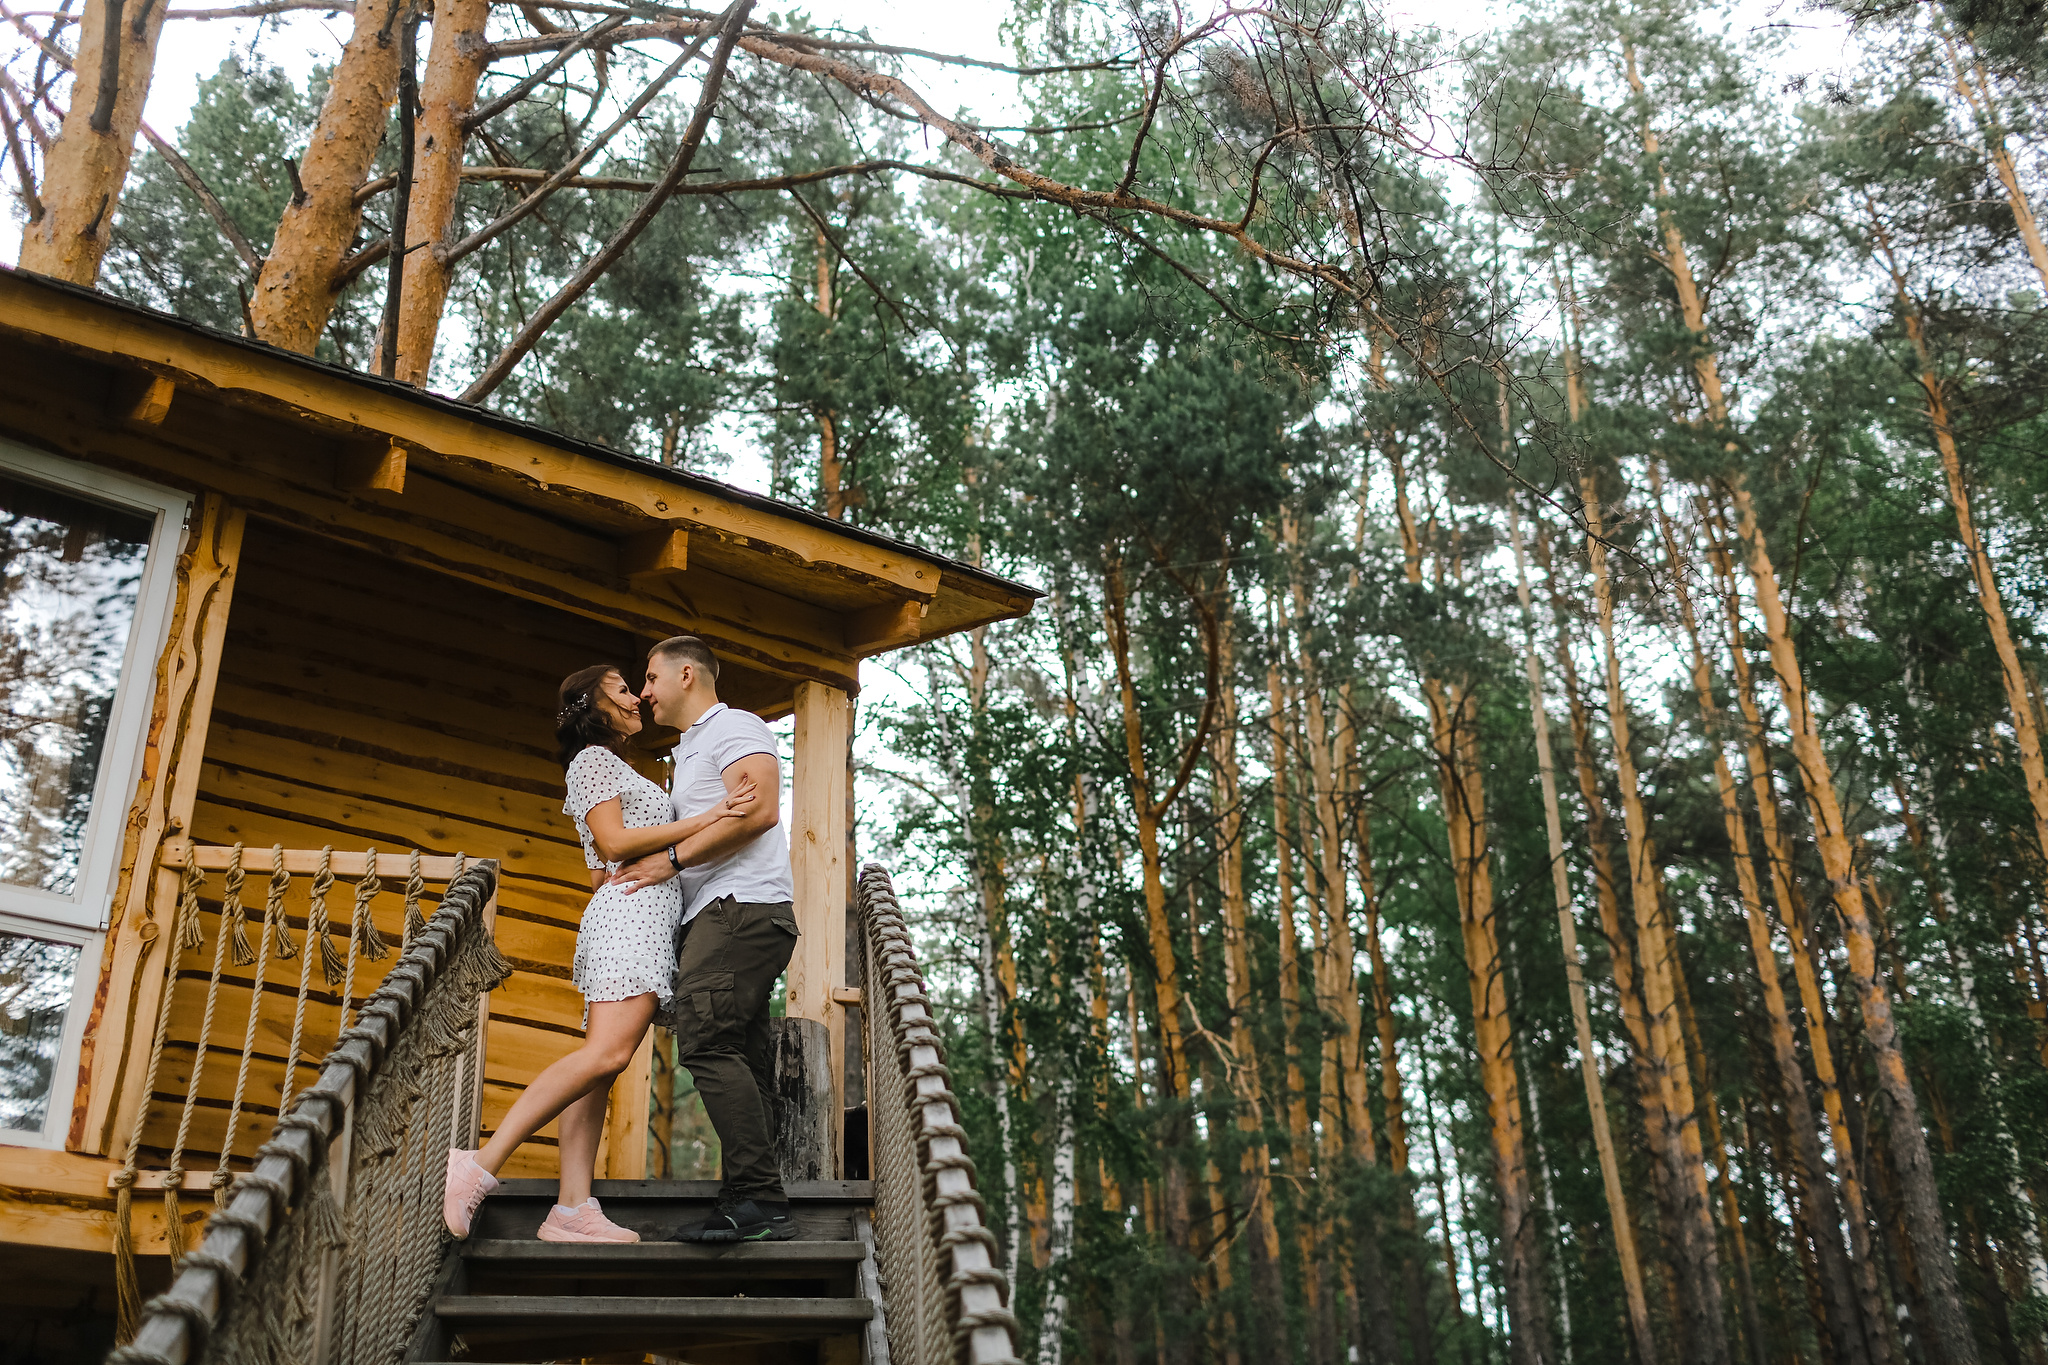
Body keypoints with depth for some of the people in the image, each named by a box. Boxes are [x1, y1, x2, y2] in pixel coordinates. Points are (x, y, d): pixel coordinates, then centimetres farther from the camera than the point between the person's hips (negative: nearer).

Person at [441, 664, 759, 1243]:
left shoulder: (612, 767, 32)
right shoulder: (593, 759, 3)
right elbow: (614, 841, -10)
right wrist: (705, 819, -12)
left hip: (645, 918, 10)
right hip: (631, 908, -10)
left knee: (602, 1062, -2)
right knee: (606, 1052, -24)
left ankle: (573, 1209, -9)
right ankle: (482, 1164, -27)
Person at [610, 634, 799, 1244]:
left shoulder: (734, 727, 0)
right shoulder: (687, 753, 31)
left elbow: (758, 809, -16)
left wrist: (671, 858, -14)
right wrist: (630, 864, 20)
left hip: (744, 905, -10)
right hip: (716, 917, 10)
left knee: (706, 1041, -20)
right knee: (742, 1061, 3)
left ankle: (755, 1200, -22)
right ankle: (762, 1212, 1)